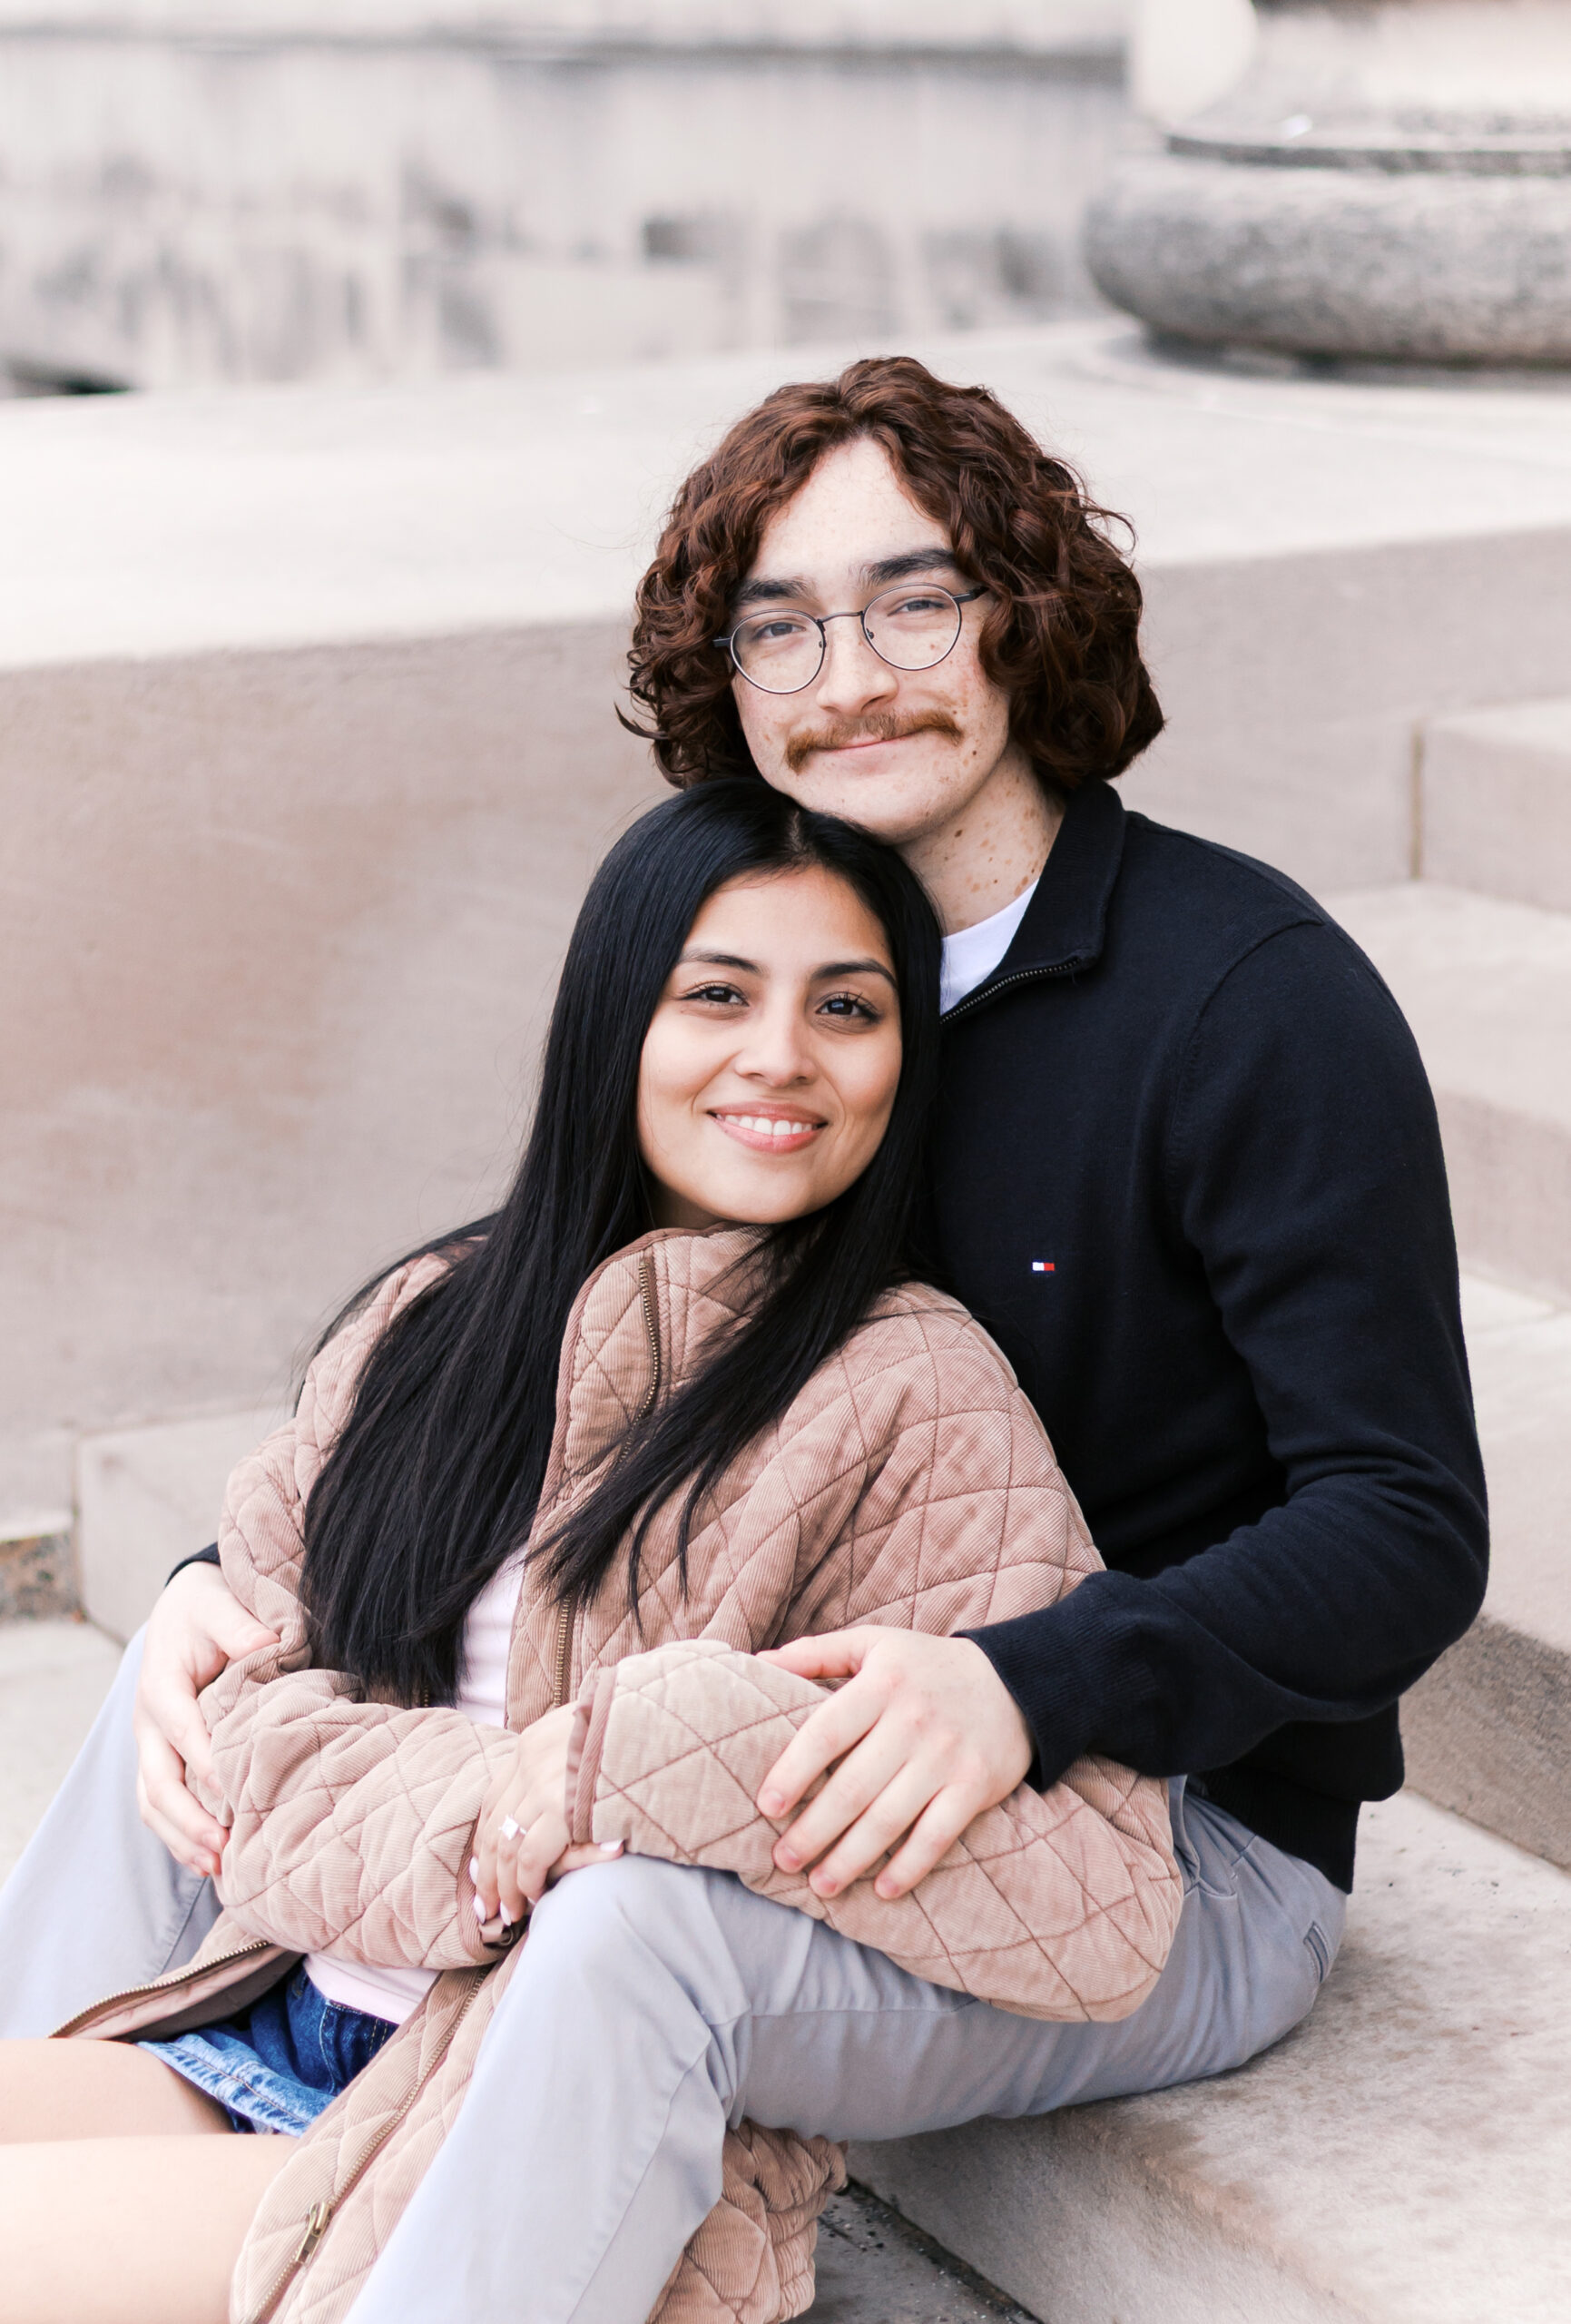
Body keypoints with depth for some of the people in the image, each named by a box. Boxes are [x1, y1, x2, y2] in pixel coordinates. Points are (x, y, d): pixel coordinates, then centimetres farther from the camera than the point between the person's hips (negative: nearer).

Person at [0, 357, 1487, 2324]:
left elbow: (1410, 1533, -19)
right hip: (842, 1770, 7)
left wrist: (1028, 1688, -36)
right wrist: (239, 1575, -8)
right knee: (211, 1692, 2)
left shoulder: (1254, 996, -16)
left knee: (645, 1926, -35)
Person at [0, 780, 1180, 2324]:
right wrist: (475, 1808, -15)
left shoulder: (909, 1400, -8)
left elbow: (1101, 1919, -17)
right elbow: (249, 1690, 5)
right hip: (277, 2035, 6)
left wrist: (651, 1752, -22)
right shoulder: (437, 1322, 11)